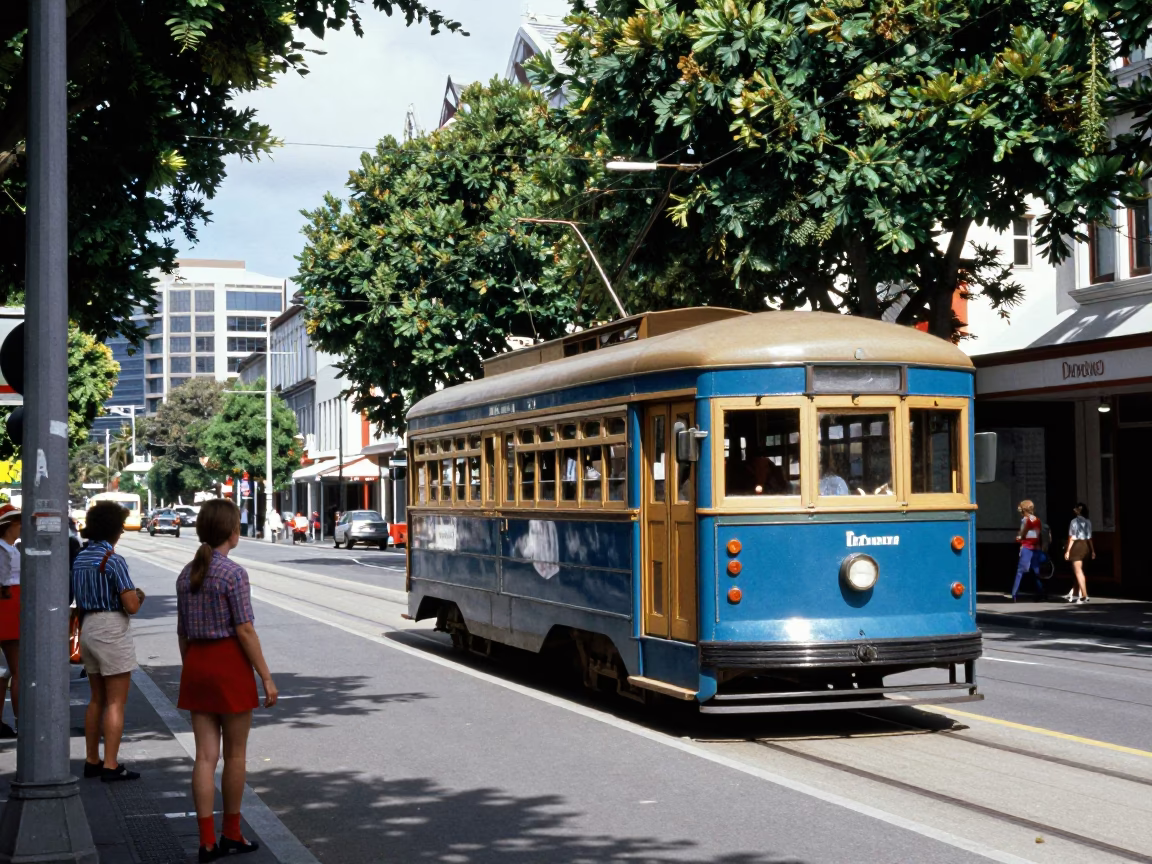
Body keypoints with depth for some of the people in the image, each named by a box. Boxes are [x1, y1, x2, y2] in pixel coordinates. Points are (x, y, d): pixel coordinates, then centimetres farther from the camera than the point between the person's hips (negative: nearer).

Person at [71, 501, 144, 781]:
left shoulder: (80, 559, 8)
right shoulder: (113, 561, -16)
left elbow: (79, 603, 15)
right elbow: (131, 606, -18)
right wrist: (139, 596, 2)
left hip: (88, 629, 8)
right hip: (112, 630, -8)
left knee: (96, 699, 17)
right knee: (116, 702, -2)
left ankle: (91, 761, 20)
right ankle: (110, 765, -3)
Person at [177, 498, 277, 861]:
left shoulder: (187, 575, 7)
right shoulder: (233, 574, -13)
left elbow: (183, 632, 12)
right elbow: (245, 630, -15)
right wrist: (266, 678, -11)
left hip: (196, 664, 6)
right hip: (230, 663, -6)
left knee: (206, 756, 5)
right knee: (235, 753, 9)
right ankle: (231, 834, 19)